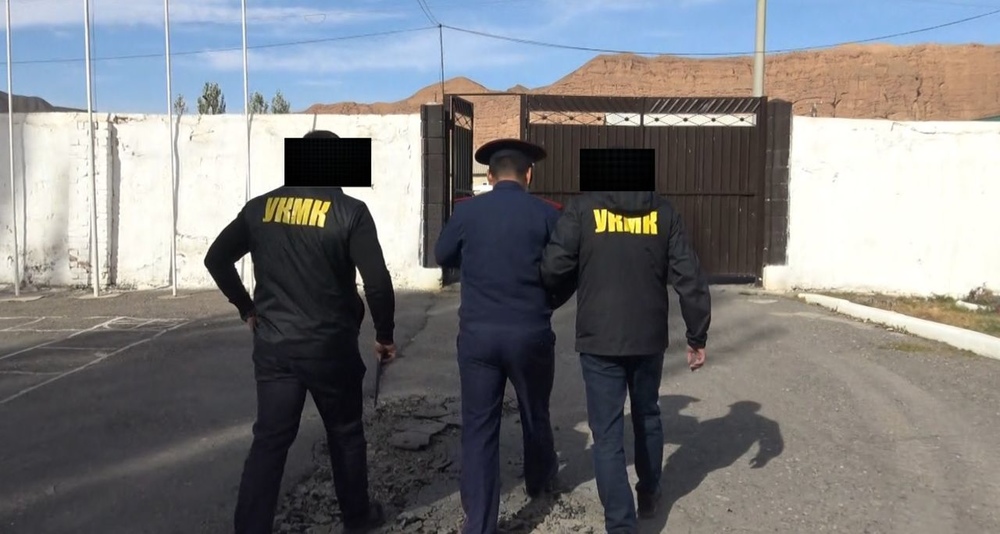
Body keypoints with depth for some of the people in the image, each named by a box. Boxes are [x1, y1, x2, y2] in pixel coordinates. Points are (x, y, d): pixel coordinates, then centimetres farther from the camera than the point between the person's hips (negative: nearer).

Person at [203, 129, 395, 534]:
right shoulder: (349, 211, -10)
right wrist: (385, 335, -1)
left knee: (269, 440, 8)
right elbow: (377, 282, -14)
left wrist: (247, 309, 18)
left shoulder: (260, 207, 3)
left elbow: (216, 258, 10)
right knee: (345, 432, 16)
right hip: (330, 345, -3)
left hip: (272, 344, 3)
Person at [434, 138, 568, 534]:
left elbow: (443, 257, 13)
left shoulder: (466, 211, -2)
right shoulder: (547, 214, -6)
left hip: (477, 333, 0)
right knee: (535, 414, 23)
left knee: (479, 426, 6)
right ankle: (540, 481, 47)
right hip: (531, 333, 0)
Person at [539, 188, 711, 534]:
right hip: (650, 337, 4)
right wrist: (697, 337, 6)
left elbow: (553, 269, -13)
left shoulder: (583, 207, -8)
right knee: (647, 416, 24)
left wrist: (545, 303, 10)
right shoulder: (662, 211, 0)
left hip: (599, 339, -3)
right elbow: (689, 277, -2)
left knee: (608, 433, 3)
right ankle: (649, 494, 41)